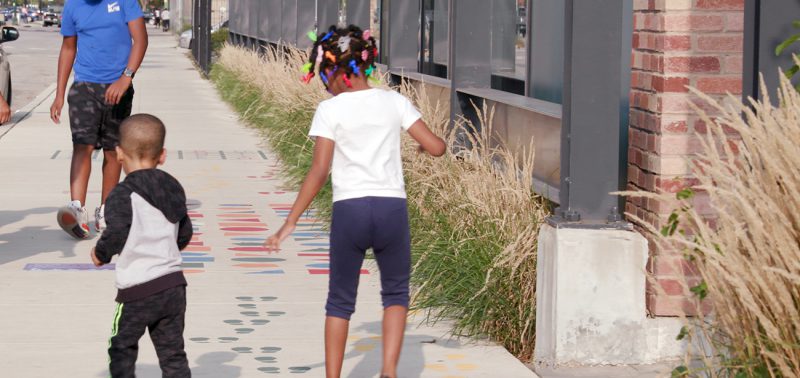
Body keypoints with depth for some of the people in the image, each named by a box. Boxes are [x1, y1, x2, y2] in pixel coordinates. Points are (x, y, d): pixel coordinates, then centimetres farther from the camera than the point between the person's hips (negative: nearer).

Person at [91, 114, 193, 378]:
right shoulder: (173, 188, 8)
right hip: (174, 284, 6)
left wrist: (101, 253, -2)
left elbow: (116, 234, -22)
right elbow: (185, 235, 13)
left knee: (122, 348, 11)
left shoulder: (123, 194, -12)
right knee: (172, 352, 11)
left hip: (138, 290, -6)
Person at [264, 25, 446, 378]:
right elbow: (437, 147, 1)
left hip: (349, 210, -2)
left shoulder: (330, 110, -4)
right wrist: (424, 144, 26)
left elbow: (319, 172, -10)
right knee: (395, 292, 20)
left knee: (340, 299, 15)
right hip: (392, 207, 2)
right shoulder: (394, 102, 3)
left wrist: (290, 222, -7)